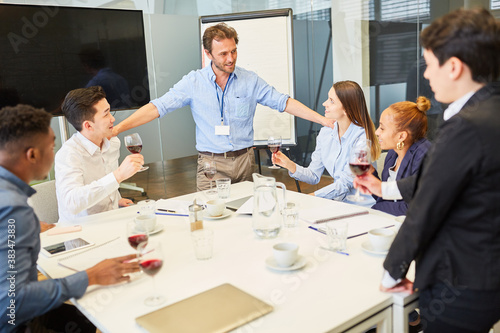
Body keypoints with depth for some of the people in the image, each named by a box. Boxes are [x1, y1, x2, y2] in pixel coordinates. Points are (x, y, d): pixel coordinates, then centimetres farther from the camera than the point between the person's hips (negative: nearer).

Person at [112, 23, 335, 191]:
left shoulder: (250, 81, 3)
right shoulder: (193, 82, -2)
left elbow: (283, 102, 3)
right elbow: (158, 107, -6)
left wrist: (325, 120, -4)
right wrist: (116, 129, -15)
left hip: (244, 160, 2)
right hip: (211, 162, -1)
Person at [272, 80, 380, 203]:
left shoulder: (361, 137, -16)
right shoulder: (325, 132, 4)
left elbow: (345, 184, -18)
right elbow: (314, 176, 5)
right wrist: (290, 166, -12)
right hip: (338, 201, 5)